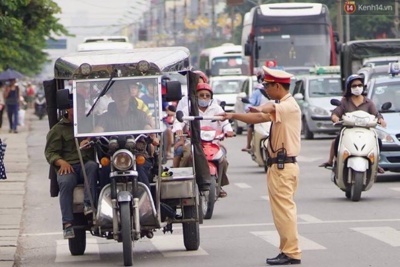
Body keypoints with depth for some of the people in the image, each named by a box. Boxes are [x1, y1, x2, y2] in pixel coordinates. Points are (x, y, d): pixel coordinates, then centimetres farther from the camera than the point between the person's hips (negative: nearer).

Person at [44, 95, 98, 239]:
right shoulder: (58, 129, 15)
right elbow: (50, 152, 6)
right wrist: (61, 162, -15)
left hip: (86, 163, 2)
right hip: (68, 167, -2)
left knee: (92, 166, -35)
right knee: (66, 183, -35)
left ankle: (88, 204, -43)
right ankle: (67, 224, -37)